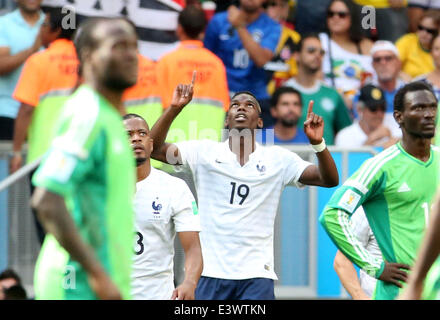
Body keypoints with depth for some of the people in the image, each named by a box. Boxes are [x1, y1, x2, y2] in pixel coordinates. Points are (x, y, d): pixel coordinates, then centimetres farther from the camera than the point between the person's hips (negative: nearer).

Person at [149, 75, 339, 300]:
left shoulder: (278, 160, 7)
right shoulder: (204, 152, 6)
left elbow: (329, 179, 1)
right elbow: (154, 149, -3)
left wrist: (318, 144, -18)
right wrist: (175, 108, -14)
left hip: (257, 275, 0)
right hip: (210, 272, 0)